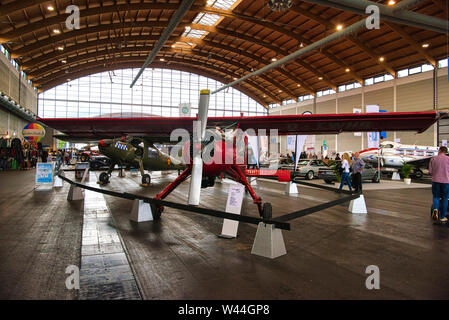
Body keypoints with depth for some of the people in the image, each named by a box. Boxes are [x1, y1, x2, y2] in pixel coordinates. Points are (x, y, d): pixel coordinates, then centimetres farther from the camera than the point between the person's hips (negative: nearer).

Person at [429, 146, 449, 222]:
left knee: (436, 197, 10)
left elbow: (430, 171, 1)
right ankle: (442, 217, 13)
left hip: (435, 181, 1)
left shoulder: (433, 159, 1)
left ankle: (435, 209, -19)